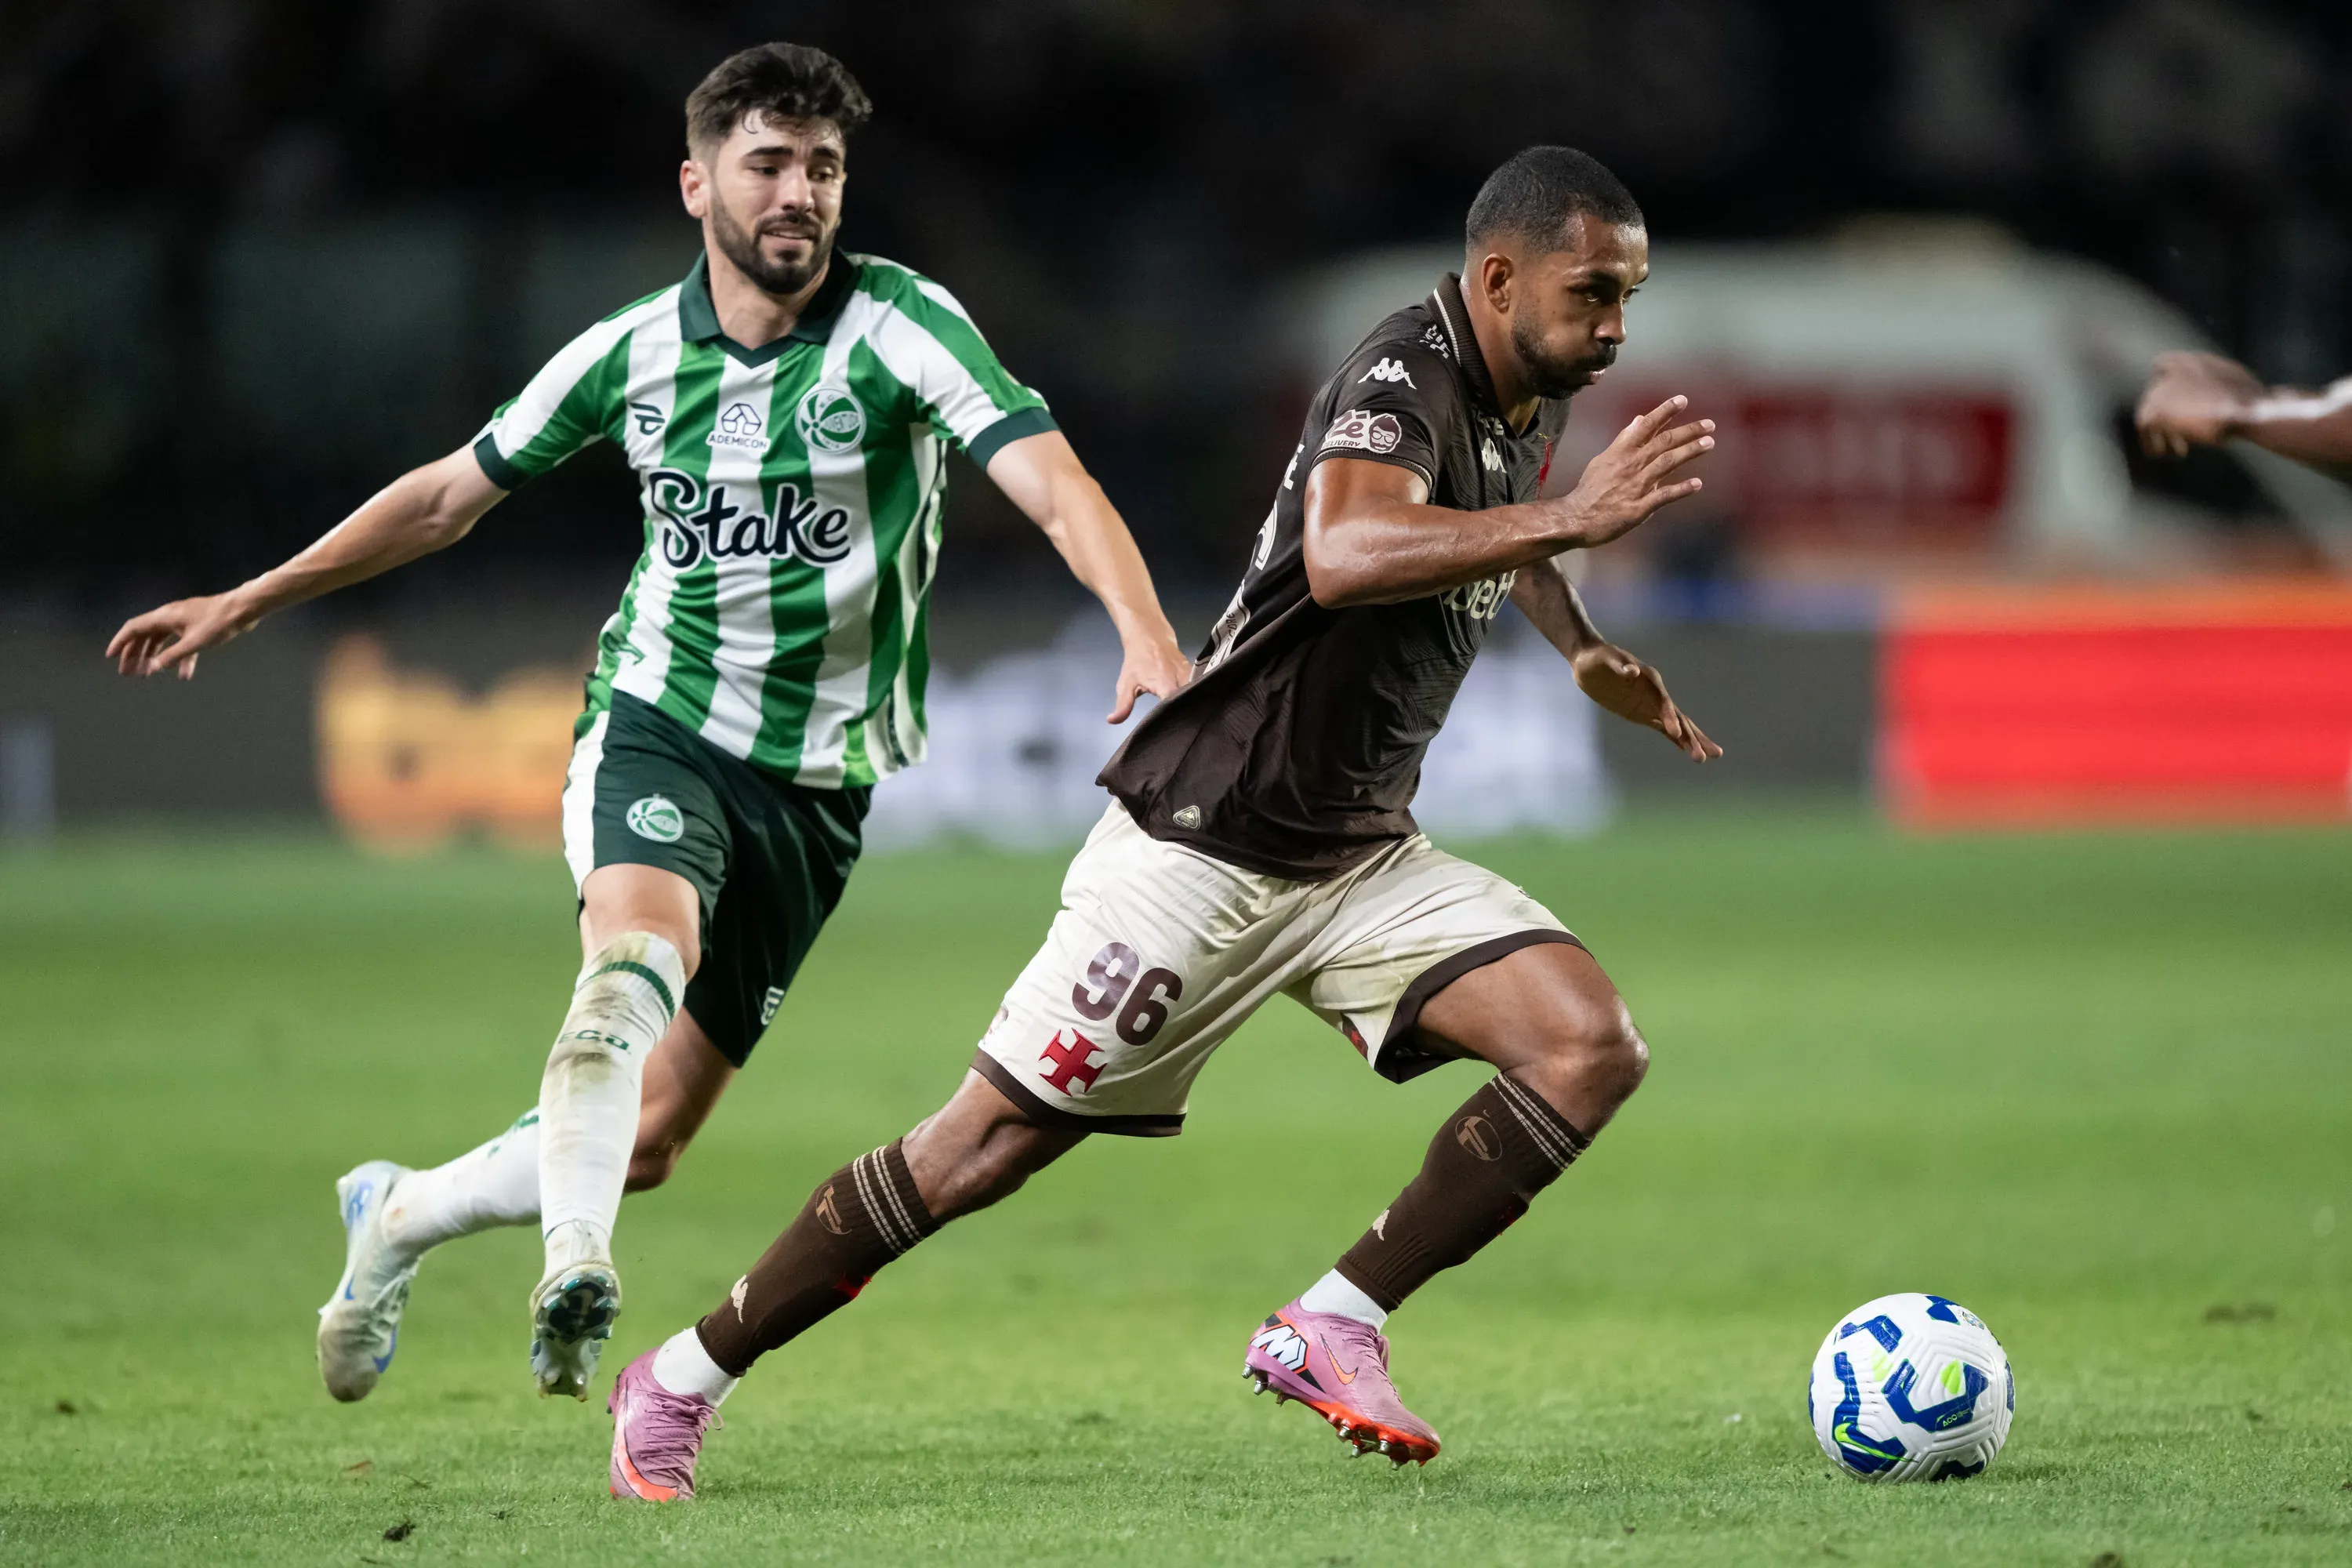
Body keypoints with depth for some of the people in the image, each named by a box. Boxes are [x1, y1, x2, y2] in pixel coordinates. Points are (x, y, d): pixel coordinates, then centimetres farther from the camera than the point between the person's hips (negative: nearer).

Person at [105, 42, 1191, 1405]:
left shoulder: (902, 327, -11)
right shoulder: (632, 352, -2)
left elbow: (1050, 478, -25)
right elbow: (452, 493, 13)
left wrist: (1148, 637, -44)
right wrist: (246, 603, 14)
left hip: (818, 779, 0)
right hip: (658, 728, 0)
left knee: (649, 1139, 2)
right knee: (641, 950, -34)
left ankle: (399, 1216, 26)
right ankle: (576, 1274, -48)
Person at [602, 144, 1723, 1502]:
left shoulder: (1531, 397, 7)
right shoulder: (1404, 380, -20)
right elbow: (1344, 553, -44)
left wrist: (1587, 652, 24)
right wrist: (1570, 520, -46)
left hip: (1363, 859, 8)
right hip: (1205, 844, -8)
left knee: (1591, 1045, -13)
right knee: (989, 1146, -5)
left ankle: (1334, 1327, -5)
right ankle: (683, 1381, 11)